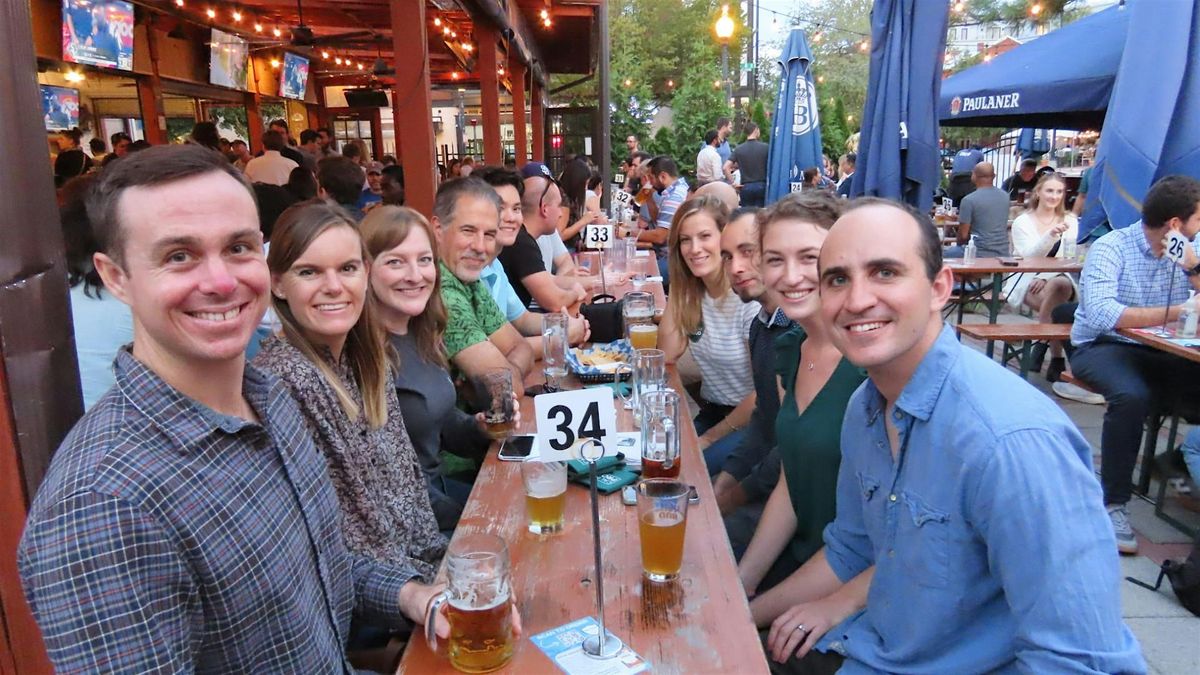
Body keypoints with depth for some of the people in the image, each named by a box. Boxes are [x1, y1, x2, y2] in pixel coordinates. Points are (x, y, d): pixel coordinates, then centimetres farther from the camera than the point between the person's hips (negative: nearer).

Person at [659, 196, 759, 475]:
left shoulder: (751, 298, -19)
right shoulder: (690, 291, 2)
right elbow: (667, 355, -3)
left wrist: (709, 438, -10)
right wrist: (676, 293, -8)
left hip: (750, 422, -6)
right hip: (709, 412, 6)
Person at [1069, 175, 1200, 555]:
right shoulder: (1111, 248, -12)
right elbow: (1101, 315, -28)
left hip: (1160, 352, 5)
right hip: (1101, 348, -5)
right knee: (1132, 396, -35)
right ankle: (1114, 504, -23)